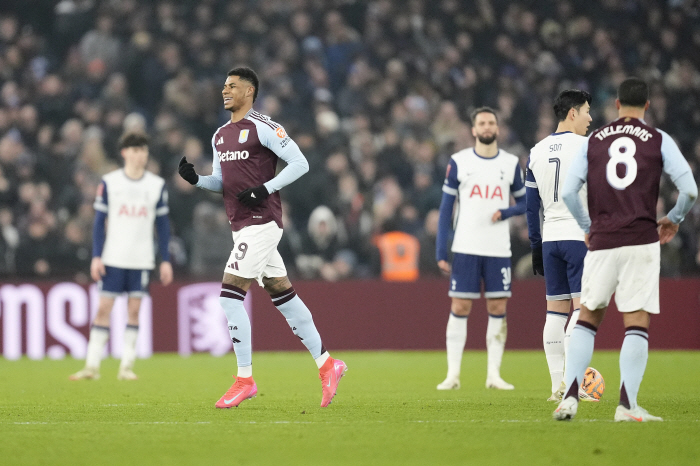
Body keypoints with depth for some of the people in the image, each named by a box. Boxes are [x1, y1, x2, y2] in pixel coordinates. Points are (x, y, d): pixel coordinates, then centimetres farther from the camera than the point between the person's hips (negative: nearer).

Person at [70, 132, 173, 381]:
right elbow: (99, 221, 3)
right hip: (113, 257, -1)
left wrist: (166, 260, 5)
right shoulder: (109, 182, 1)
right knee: (103, 307, -4)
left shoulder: (157, 185, 6)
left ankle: (127, 366, 5)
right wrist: (96, 257, -4)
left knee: (134, 309, 0)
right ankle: (92, 365, -1)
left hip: (142, 260, 1)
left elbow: (163, 225, 10)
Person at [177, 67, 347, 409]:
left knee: (230, 296, -13)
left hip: (261, 223, -9)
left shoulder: (263, 128, -9)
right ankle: (327, 364, 18)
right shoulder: (220, 136, 17)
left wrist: (265, 189, -18)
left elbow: (300, 163, -11)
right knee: (283, 296, 11)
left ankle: (245, 379, -8)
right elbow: (220, 181, 23)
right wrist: (195, 179, 3)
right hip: (242, 225, 9)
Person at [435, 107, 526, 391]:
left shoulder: (511, 163, 7)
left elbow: (523, 202, 14)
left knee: (498, 309, 1)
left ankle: (494, 374, 7)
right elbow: (446, 207, 3)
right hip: (466, 248, -2)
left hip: (499, 249, 2)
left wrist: (505, 212, -10)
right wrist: (440, 252, -3)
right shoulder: (458, 162, 2)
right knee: (459, 308, -2)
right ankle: (453, 373, 2)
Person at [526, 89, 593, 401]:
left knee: (556, 310, 7)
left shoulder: (537, 152, 12)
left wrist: (536, 247, 18)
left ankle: (557, 386, 6)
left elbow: (531, 206, 14)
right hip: (581, 236, -6)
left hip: (550, 239, 6)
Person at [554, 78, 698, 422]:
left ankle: (570, 396, 1)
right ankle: (627, 404, -8)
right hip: (642, 240, -2)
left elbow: (568, 192, 4)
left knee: (588, 317, 12)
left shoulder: (593, 141, 9)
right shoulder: (659, 141, 3)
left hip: (601, 242, 2)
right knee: (637, 323, 0)